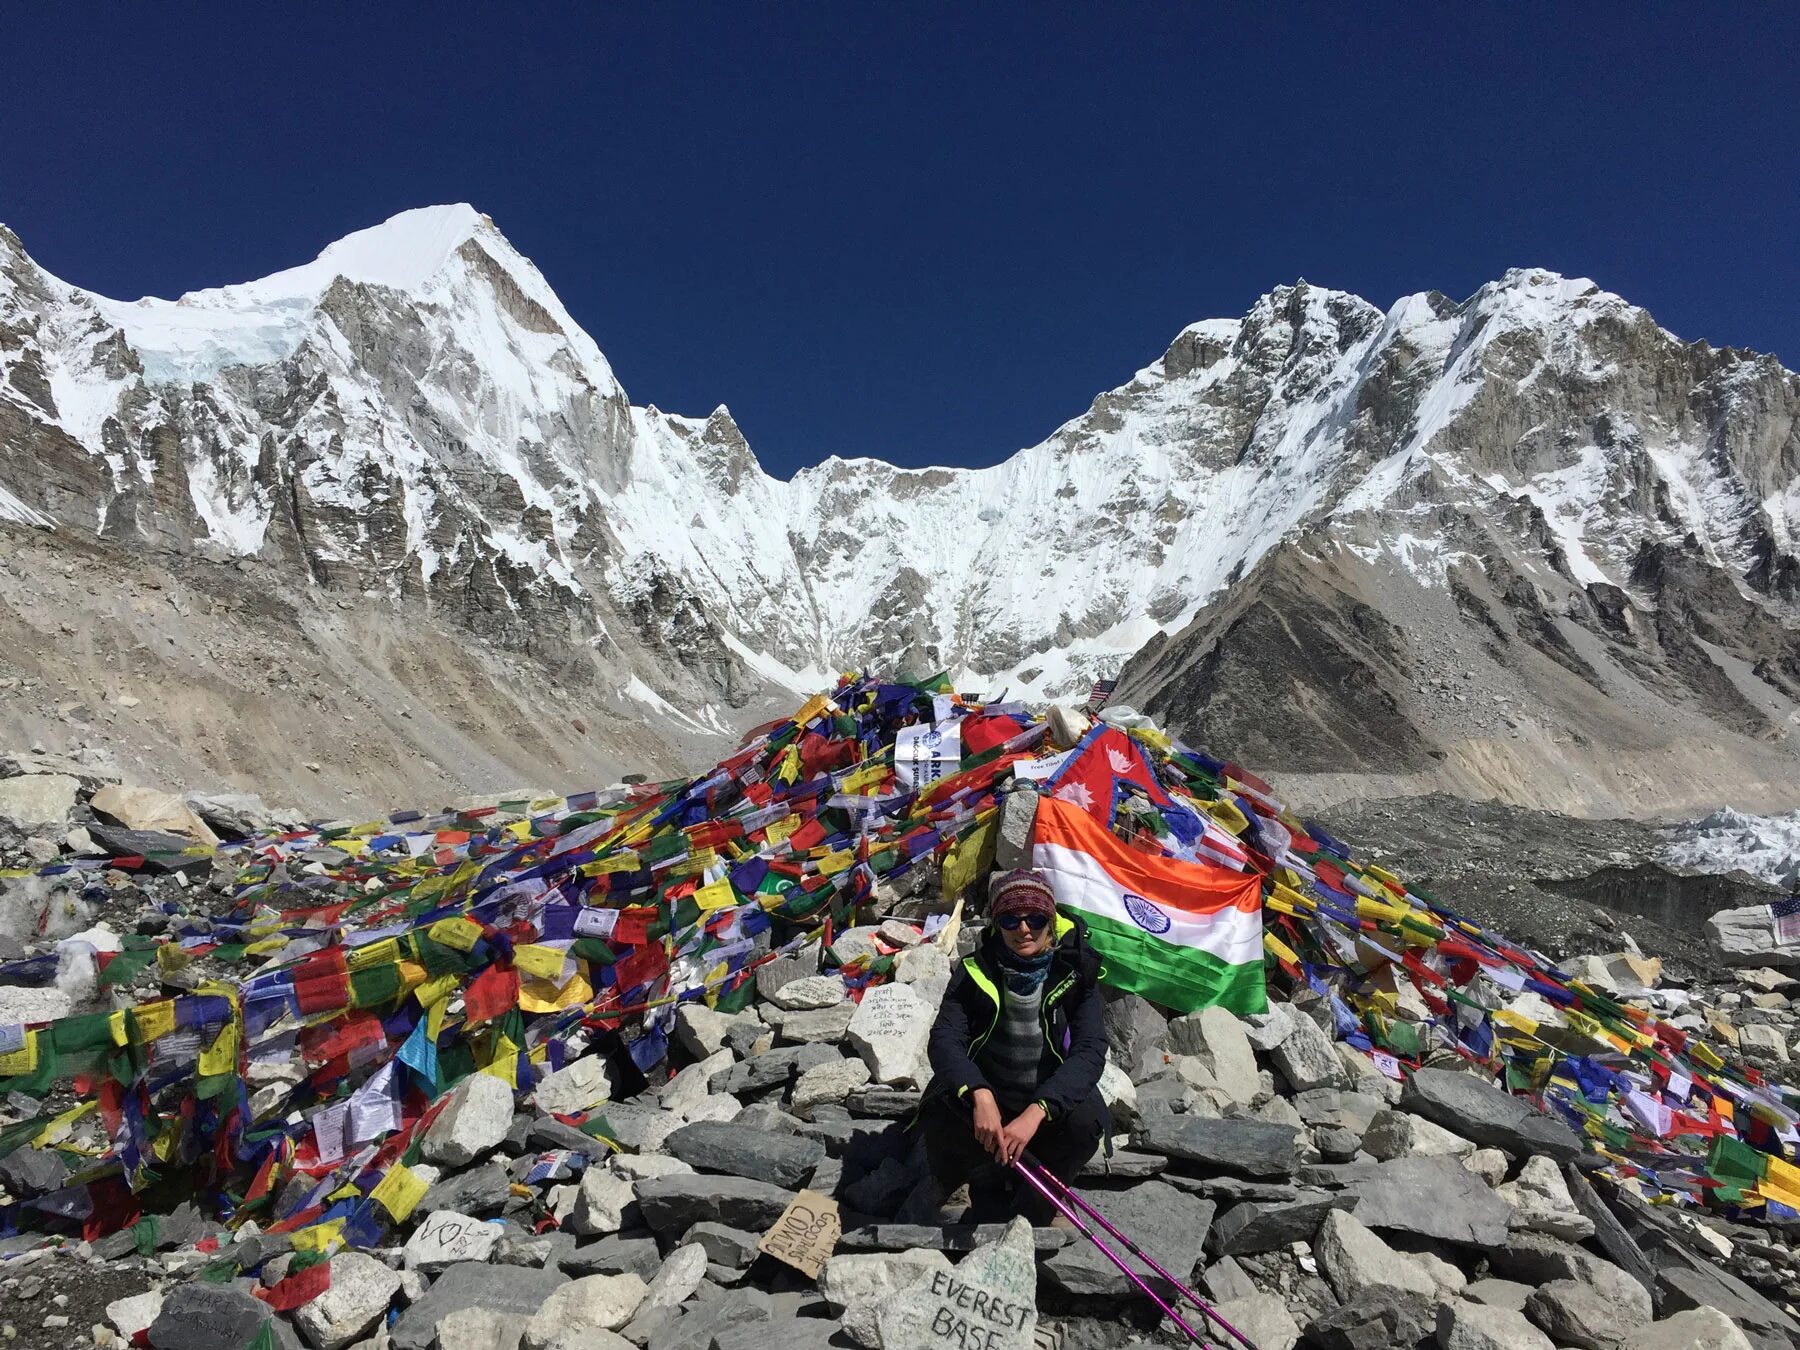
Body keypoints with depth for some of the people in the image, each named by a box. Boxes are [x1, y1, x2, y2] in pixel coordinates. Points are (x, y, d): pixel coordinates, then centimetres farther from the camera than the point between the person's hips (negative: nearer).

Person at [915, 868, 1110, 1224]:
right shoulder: (976, 970, -10)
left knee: (1086, 1122, -31)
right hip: (985, 1092, 0)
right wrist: (980, 1095, -41)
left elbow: (1091, 1049, -22)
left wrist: (1036, 1112, -38)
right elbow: (945, 1038, -20)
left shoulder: (1076, 973, -12)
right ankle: (949, 1181, 8)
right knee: (941, 1113, -30)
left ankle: (1040, 1199, 2)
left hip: (1051, 1098, 0)